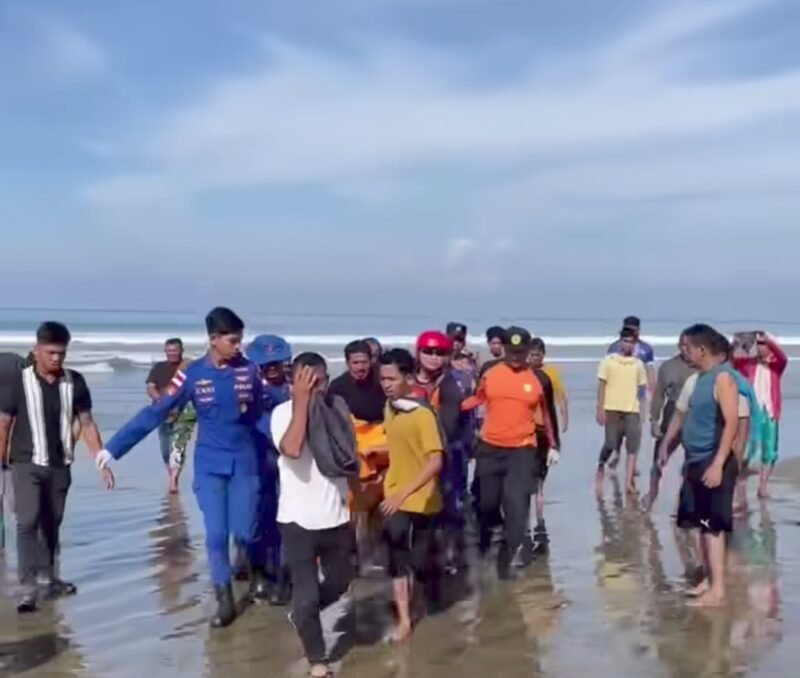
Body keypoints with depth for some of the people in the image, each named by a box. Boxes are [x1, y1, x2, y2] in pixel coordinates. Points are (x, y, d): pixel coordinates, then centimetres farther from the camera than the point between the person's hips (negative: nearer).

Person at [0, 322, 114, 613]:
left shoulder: (75, 382, -2)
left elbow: (87, 424, 3)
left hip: (60, 466, 3)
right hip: (27, 465, -3)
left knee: (52, 524, 13)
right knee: (28, 522, -11)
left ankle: (49, 579, 28)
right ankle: (28, 587, -11)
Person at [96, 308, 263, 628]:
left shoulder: (249, 370, -4)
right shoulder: (192, 374, -6)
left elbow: (262, 412, 4)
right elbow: (154, 413, -6)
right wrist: (113, 448, -7)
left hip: (244, 463, 0)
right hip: (209, 465, 0)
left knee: (244, 531, 1)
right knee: (216, 534, -3)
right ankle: (224, 601, 13)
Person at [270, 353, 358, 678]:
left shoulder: (337, 405, -1)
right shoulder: (283, 412, -13)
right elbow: (292, 449, -32)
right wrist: (302, 400, -28)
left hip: (336, 516, 4)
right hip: (298, 519, -4)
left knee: (339, 583, 21)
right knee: (306, 594, 4)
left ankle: (302, 614, 49)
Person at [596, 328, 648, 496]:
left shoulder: (638, 364, 6)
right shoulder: (608, 360, -1)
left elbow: (641, 388, 11)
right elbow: (601, 385, -1)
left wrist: (642, 410, 9)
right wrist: (600, 409, -7)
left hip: (632, 410, 2)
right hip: (612, 408, -2)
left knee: (633, 446, -3)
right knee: (610, 444, 1)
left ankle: (629, 482, 0)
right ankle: (601, 466, 29)